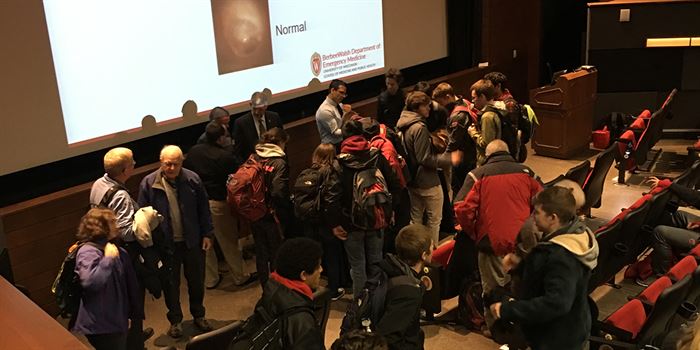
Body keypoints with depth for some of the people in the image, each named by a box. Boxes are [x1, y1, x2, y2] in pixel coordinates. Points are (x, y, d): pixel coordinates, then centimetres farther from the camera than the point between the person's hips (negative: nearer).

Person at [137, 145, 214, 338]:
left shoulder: (192, 179, -9)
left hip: (192, 242, 1)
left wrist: (207, 234, 1)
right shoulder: (148, 183, -12)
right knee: (171, 284, 13)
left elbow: (204, 209, 0)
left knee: (196, 281, 17)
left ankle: (198, 315, 39)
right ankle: (175, 320, 33)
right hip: (165, 244, -1)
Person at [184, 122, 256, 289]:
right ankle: (240, 277, 25)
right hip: (218, 204, -5)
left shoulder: (193, 151, -2)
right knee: (229, 242, 10)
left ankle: (210, 279, 29)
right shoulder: (225, 156, -19)